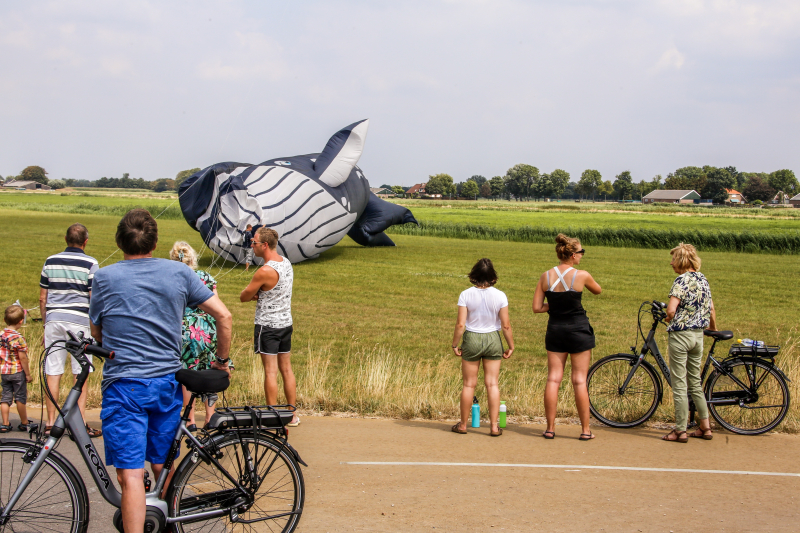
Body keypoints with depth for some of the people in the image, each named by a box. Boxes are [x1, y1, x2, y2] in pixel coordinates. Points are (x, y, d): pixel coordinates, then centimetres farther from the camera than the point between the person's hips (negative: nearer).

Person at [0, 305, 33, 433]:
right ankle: (24, 424, 14)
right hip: (18, 372, -6)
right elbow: (22, 357, -17)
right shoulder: (18, 338, -18)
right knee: (20, 397, 5)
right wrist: (28, 374, -10)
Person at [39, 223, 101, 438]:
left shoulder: (50, 261, 9)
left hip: (53, 320, 4)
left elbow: (42, 298, 12)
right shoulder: (90, 264, -4)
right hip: (79, 321, -4)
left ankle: (50, 423, 8)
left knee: (52, 373, 6)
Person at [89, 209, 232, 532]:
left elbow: (96, 333, 8)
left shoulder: (105, 278, -4)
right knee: (163, 468, 18)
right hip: (167, 383, 3)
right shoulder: (179, 273, 2)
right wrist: (222, 360, 15)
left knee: (131, 476, -6)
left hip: (124, 384, -3)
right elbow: (224, 316, 2)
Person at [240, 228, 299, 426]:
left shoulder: (265, 271, -21)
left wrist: (254, 295, 7)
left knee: (270, 371, -2)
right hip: (286, 322, 8)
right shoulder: (286, 263, 6)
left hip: (268, 326, -8)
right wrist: (259, 294, -3)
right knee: (286, 369, 12)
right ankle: (292, 415, 17)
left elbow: (244, 297, -12)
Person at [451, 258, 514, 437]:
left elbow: (460, 324, -10)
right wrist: (511, 346, 6)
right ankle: (494, 427, 7)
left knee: (469, 384, 8)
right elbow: (506, 325, -5)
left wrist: (455, 345, 1)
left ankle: (463, 424, 19)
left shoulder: (466, 295, -9)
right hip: (492, 339, 1)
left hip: (471, 339, -1)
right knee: (492, 383, 6)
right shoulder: (500, 296, -7)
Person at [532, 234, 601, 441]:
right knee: (580, 380, 3)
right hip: (579, 330, -3)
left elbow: (537, 307, -2)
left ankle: (550, 428, 9)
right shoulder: (582, 275, -11)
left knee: (553, 379, 7)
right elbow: (597, 290, 10)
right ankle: (585, 430, 9)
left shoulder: (546, 276, -3)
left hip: (555, 329, 3)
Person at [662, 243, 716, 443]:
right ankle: (705, 426, 19)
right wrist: (713, 330, 32)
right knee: (695, 382, 16)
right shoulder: (703, 280, 8)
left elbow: (671, 310, -25)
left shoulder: (682, 280, -15)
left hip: (680, 334, -8)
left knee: (679, 385, -1)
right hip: (698, 335, 8)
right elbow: (711, 311, 15)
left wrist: (669, 319, -3)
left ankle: (680, 430, 3)